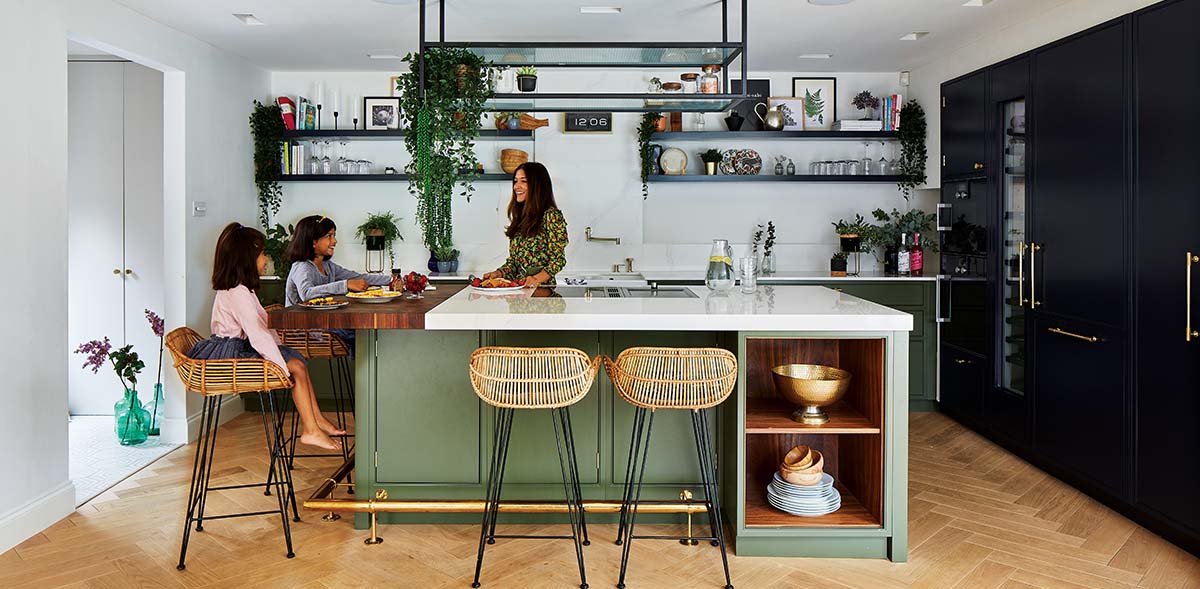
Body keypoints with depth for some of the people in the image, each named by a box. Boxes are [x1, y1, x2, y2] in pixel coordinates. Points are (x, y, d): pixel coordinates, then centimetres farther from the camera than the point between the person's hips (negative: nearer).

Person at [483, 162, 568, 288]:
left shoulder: (550, 215, -4)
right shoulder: (520, 217, 19)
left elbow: (558, 259, -8)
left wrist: (537, 279, -22)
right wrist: (499, 273, 3)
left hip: (541, 290, -6)